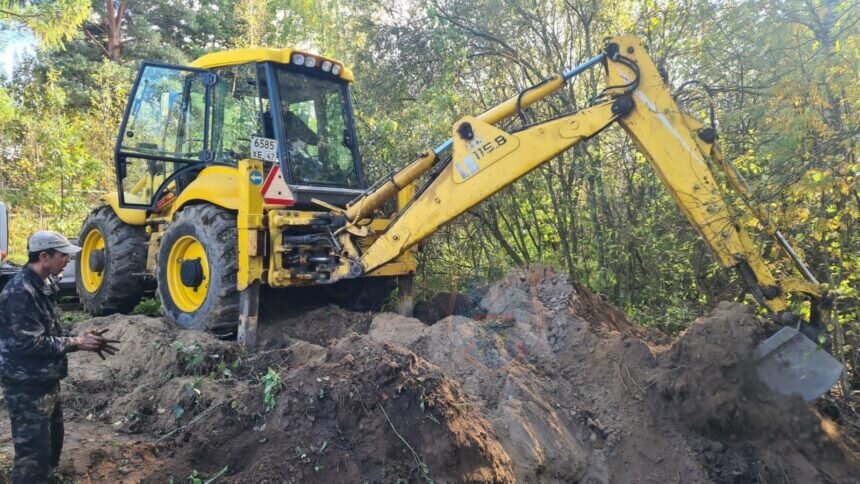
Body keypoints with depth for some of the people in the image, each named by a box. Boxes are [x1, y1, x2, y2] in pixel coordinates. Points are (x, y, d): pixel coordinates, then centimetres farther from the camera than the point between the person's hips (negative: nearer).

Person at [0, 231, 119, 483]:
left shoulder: (44, 285, 9)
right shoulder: (20, 291, -21)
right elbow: (29, 343, -25)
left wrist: (82, 339, 4)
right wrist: (76, 343, -16)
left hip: (46, 381, 10)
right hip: (27, 385, -10)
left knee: (51, 443, 22)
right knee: (33, 453, -1)